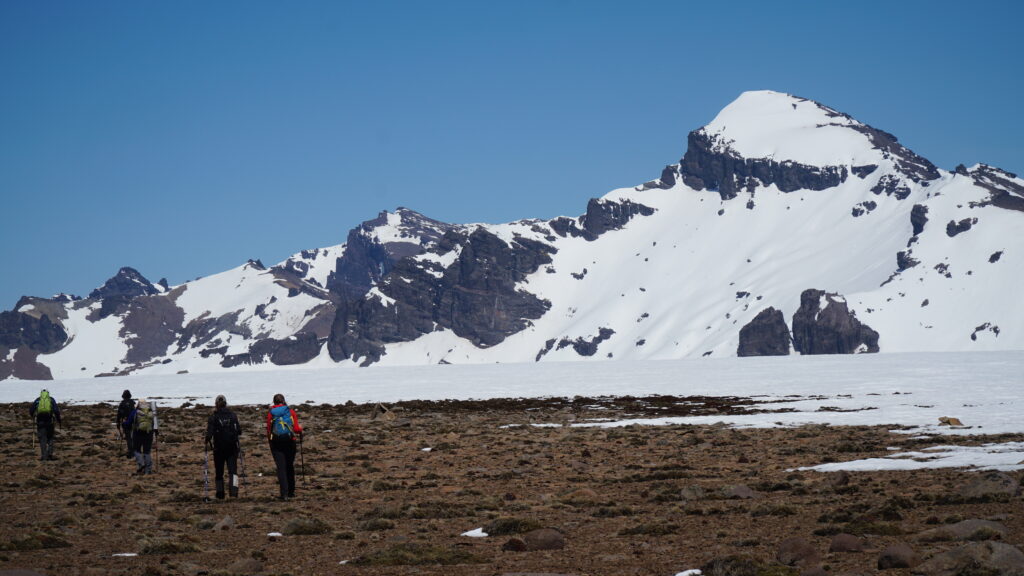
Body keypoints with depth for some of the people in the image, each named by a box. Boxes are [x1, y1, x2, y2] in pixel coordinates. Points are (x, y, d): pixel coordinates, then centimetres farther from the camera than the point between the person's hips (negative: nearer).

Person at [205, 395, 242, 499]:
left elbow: (210, 431, -14)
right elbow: (239, 431, 2)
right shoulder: (232, 415, 3)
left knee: (219, 472, 12)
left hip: (219, 448, -1)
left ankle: (220, 495, 18)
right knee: (233, 470, -3)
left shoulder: (213, 417, -4)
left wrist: (208, 441, -1)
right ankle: (234, 492, -22)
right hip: (232, 447, 1)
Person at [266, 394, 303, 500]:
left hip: (276, 442, -1)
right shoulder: (290, 411, 2)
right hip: (289, 440, 1)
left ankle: (284, 493, -12)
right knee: (290, 466, 15)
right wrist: (300, 430, 19)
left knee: (281, 467, -2)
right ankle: (291, 492, 21)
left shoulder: (271, 413, 2)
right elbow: (296, 428, -3)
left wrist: (269, 440, 11)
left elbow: (269, 429, 0)